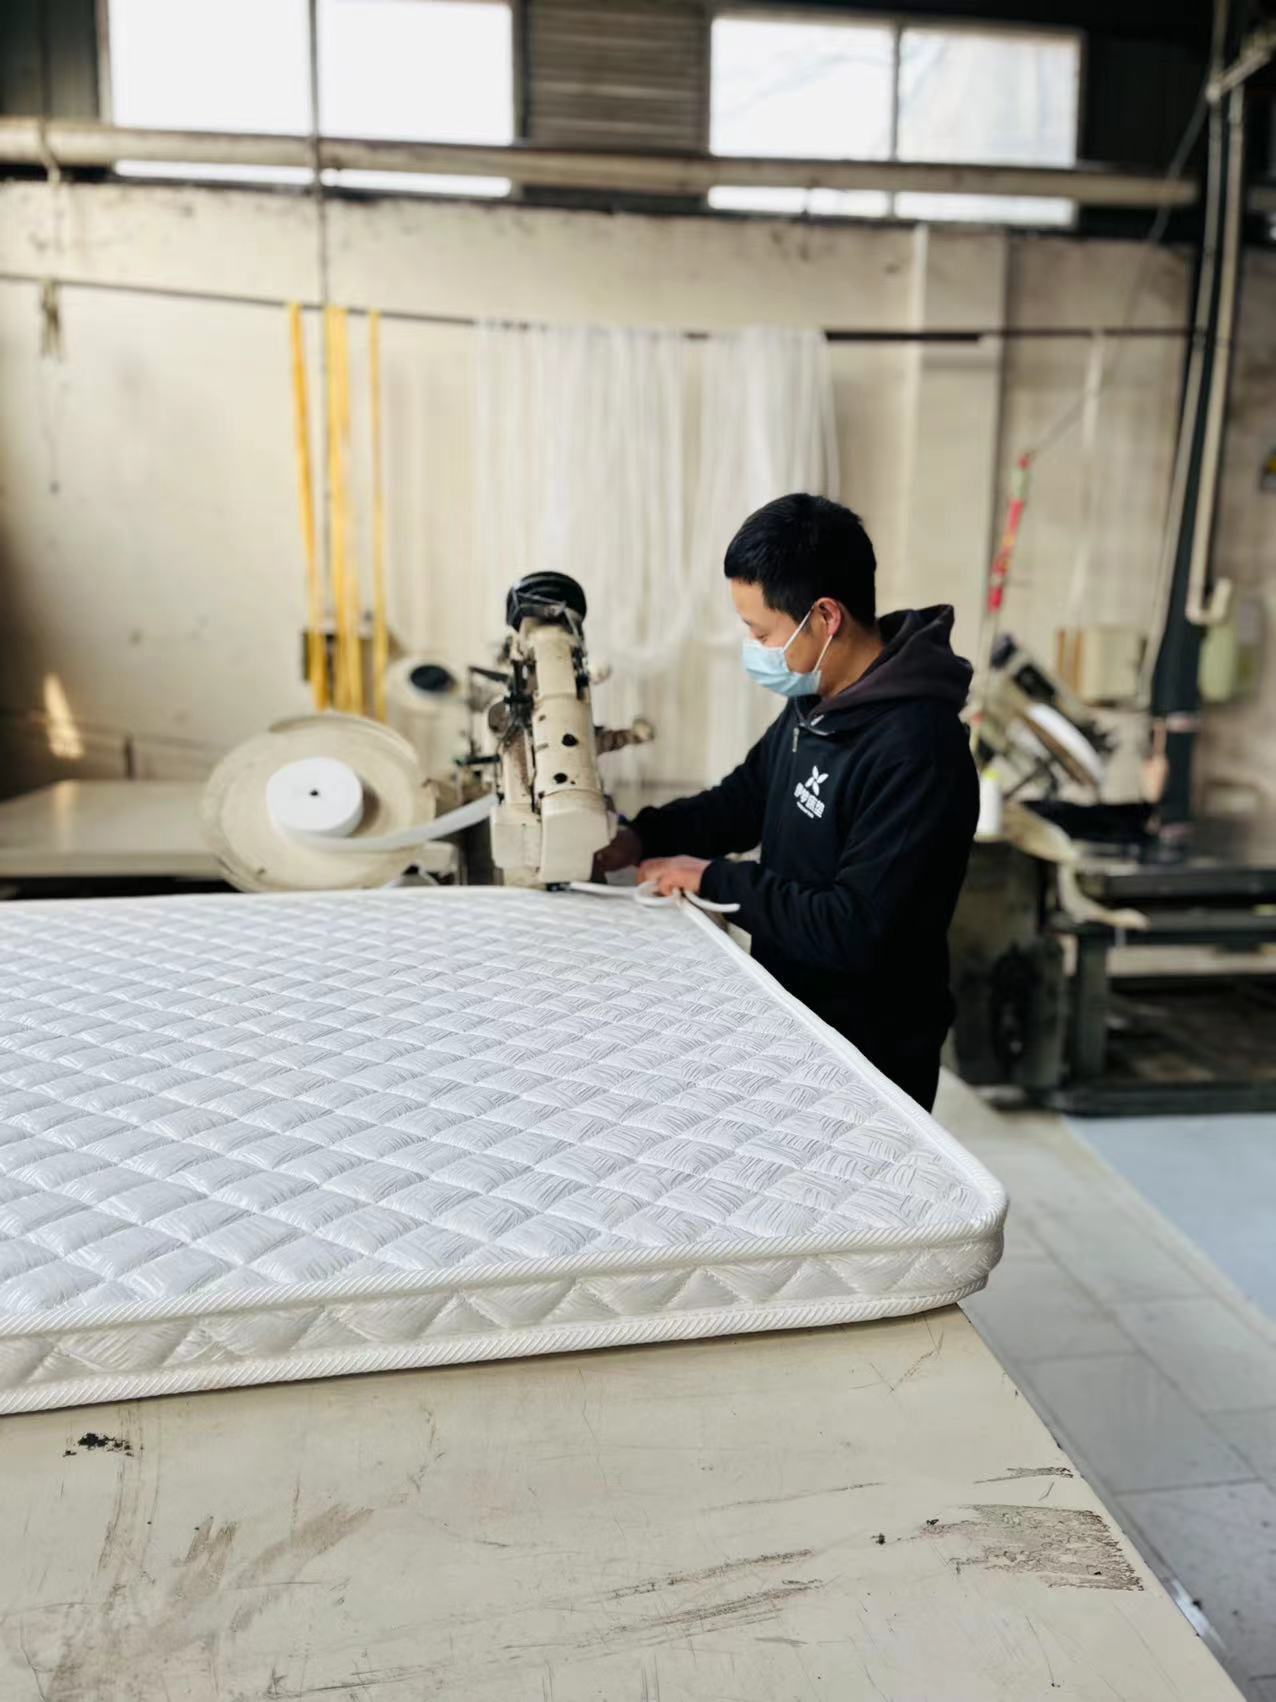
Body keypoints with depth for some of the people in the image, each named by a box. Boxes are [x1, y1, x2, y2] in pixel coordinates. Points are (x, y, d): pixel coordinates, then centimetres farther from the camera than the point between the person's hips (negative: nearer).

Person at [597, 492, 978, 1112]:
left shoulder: (914, 749, -30)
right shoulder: (815, 701, 0)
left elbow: (855, 930, -30)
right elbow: (742, 799, 14)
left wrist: (714, 879, -21)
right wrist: (636, 839, -2)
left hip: (868, 1060, -8)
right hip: (789, 1015, 8)